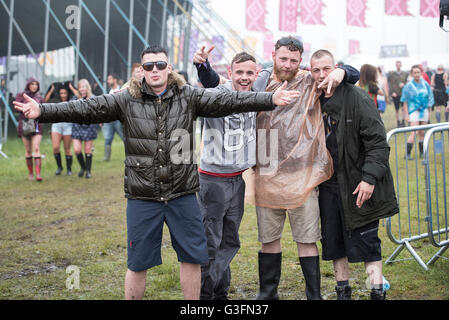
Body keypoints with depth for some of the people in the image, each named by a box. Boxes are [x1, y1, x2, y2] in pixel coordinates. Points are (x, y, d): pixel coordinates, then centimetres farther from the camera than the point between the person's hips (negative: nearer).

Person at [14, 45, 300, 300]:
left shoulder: (189, 97, 0)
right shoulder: (127, 101, -2)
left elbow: (227, 101, -5)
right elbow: (86, 109, -7)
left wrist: (271, 100, -13)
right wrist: (42, 111, -17)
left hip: (182, 195, 1)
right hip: (142, 197, -1)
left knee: (191, 257, 10)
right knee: (138, 263, 7)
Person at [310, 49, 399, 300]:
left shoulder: (357, 98, -10)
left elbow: (377, 142, -13)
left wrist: (370, 178, -21)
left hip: (357, 184, -5)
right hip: (328, 185, 5)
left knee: (366, 240, -2)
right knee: (333, 240, 11)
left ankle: (378, 293, 8)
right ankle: (343, 292, 25)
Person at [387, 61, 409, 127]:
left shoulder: (405, 74, 9)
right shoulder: (391, 74, 6)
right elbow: (390, 84, 1)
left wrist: (403, 84, -12)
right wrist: (392, 92, -11)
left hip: (403, 93, 0)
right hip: (395, 94, 0)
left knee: (403, 108, -12)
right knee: (397, 109, 4)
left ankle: (403, 121, -6)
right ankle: (398, 122, 12)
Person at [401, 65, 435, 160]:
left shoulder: (425, 84, 6)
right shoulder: (409, 86, -5)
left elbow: (430, 98, 15)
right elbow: (405, 102, -3)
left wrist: (428, 112, 11)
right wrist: (406, 114, -8)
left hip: (424, 111, 4)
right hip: (413, 112, -4)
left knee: (422, 133, 10)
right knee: (414, 133, -14)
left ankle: (422, 153, 19)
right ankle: (407, 154, -13)